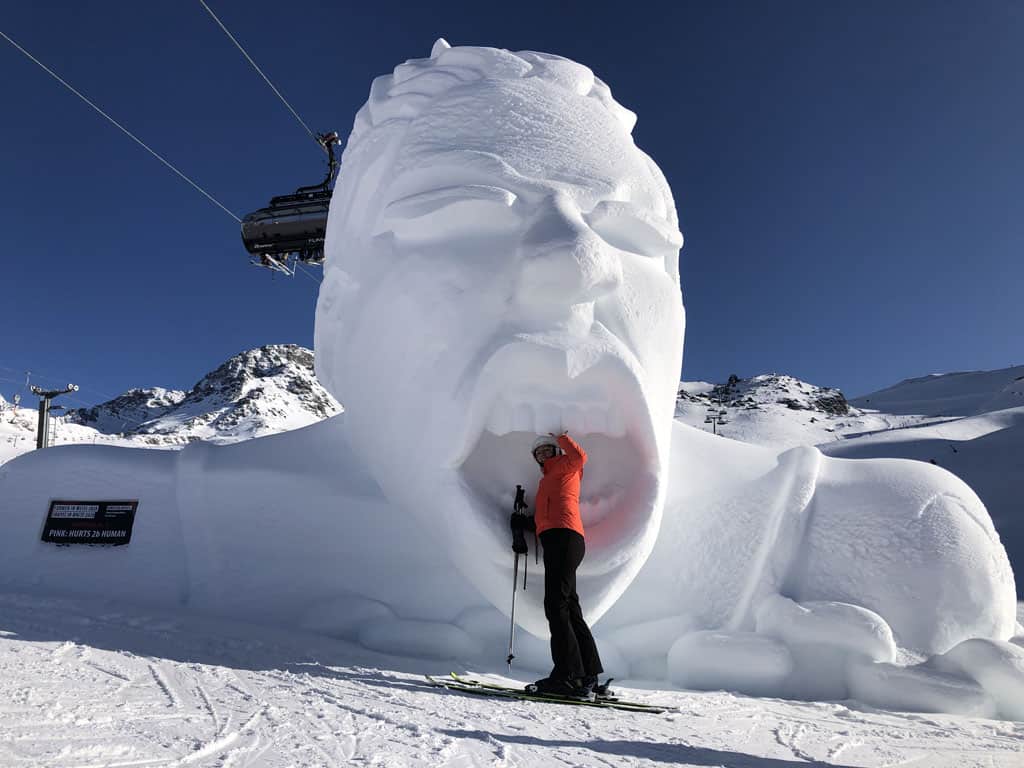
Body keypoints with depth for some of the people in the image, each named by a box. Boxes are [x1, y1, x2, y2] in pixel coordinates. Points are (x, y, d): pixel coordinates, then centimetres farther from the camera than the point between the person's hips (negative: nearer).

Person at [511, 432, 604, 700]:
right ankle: (588, 677, 10)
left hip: (565, 537, -9)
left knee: (556, 605, -16)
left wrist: (562, 438, 2)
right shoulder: (547, 481, 33)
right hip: (555, 541, 9)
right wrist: (524, 523, 20)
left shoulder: (564, 467, 10)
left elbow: (580, 456, -13)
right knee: (570, 608, 7)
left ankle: (568, 675, -18)